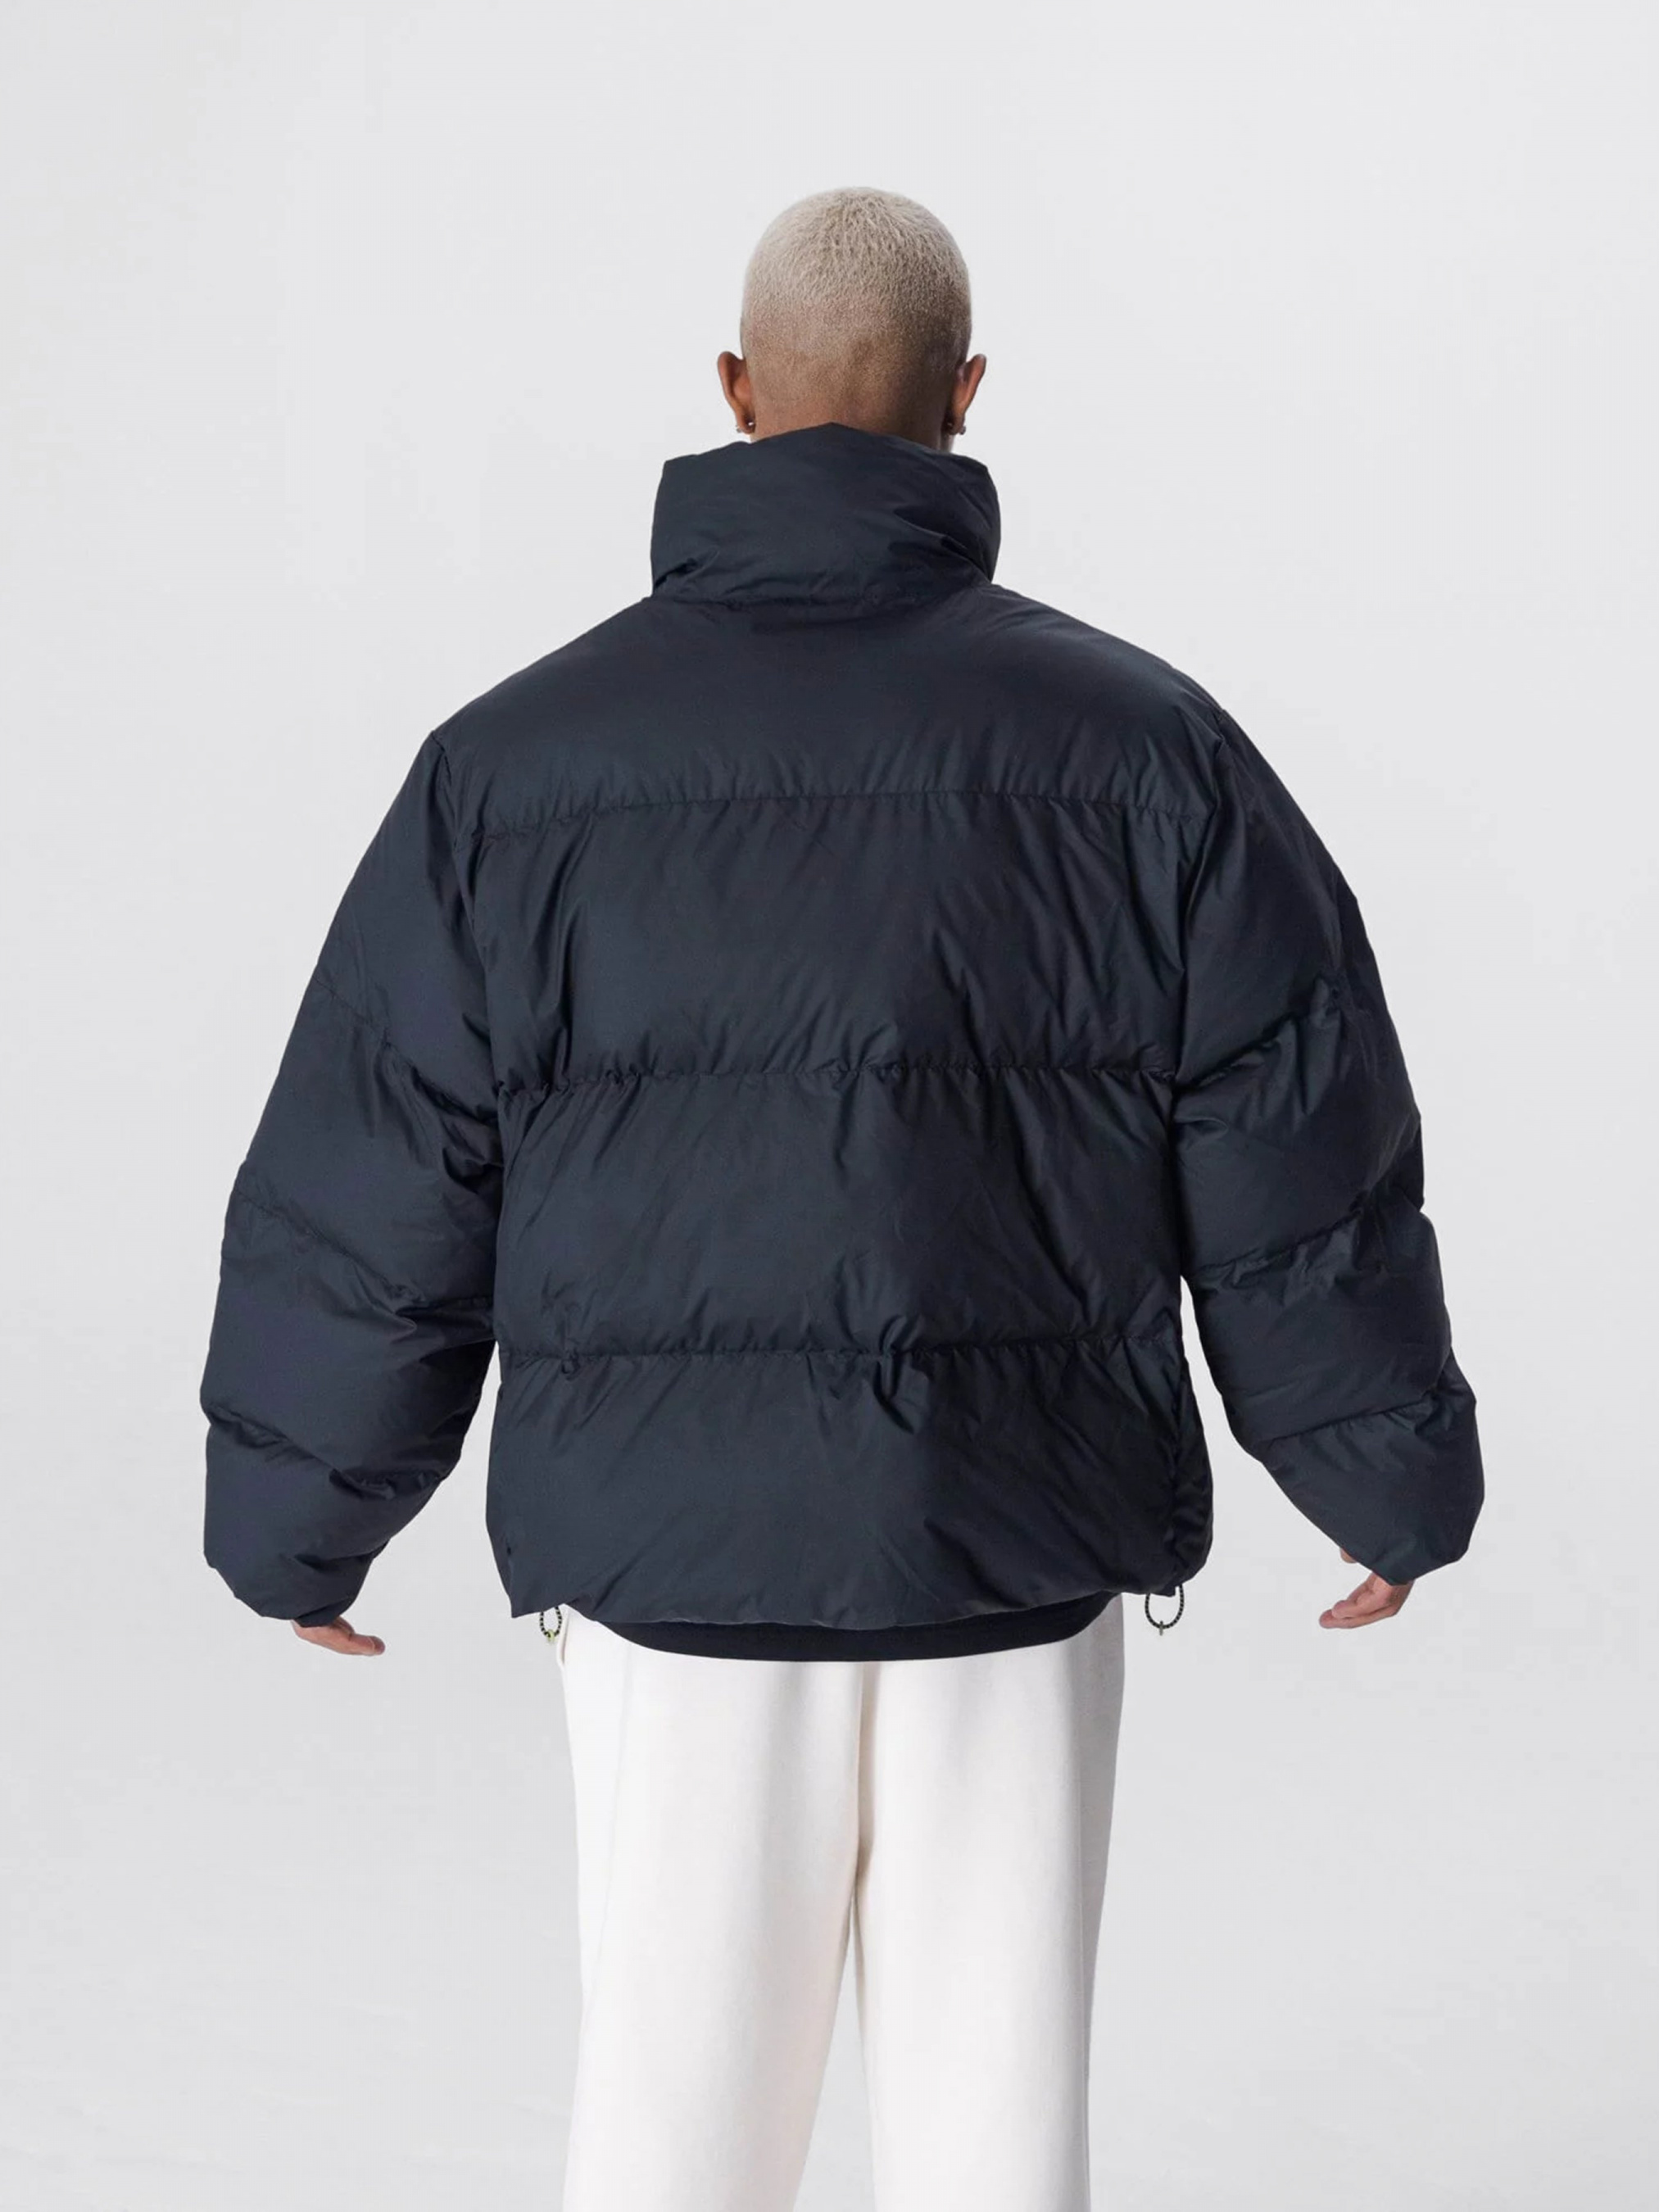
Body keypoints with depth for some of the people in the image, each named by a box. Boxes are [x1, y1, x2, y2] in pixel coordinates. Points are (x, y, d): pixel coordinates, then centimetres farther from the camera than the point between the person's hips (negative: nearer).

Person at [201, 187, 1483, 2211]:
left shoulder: (516, 761, -4)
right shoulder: (1143, 747, -3)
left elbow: (364, 1194, 0)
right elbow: (1306, 1168, 1)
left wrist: (296, 1518, 13)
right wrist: (1392, 1482, 14)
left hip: (673, 1542, 0)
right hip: (1020, 1548, 0)